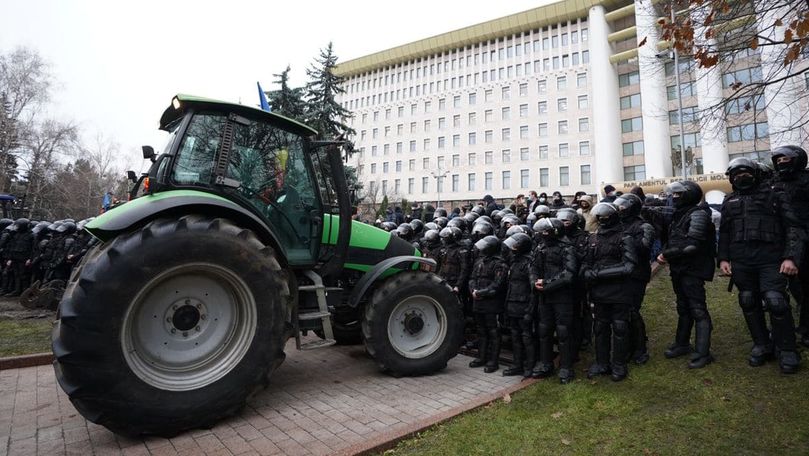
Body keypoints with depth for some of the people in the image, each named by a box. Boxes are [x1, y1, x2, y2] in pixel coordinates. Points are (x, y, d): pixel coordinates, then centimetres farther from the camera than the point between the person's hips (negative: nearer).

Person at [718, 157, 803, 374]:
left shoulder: (774, 196, 7)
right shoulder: (729, 202, 16)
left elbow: (792, 227, 1)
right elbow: (724, 233, 18)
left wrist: (791, 257, -11)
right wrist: (723, 258, 7)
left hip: (771, 260, -3)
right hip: (741, 262, 4)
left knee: (776, 302, -11)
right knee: (749, 304, 6)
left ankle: (787, 350, 6)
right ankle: (762, 345, 20)